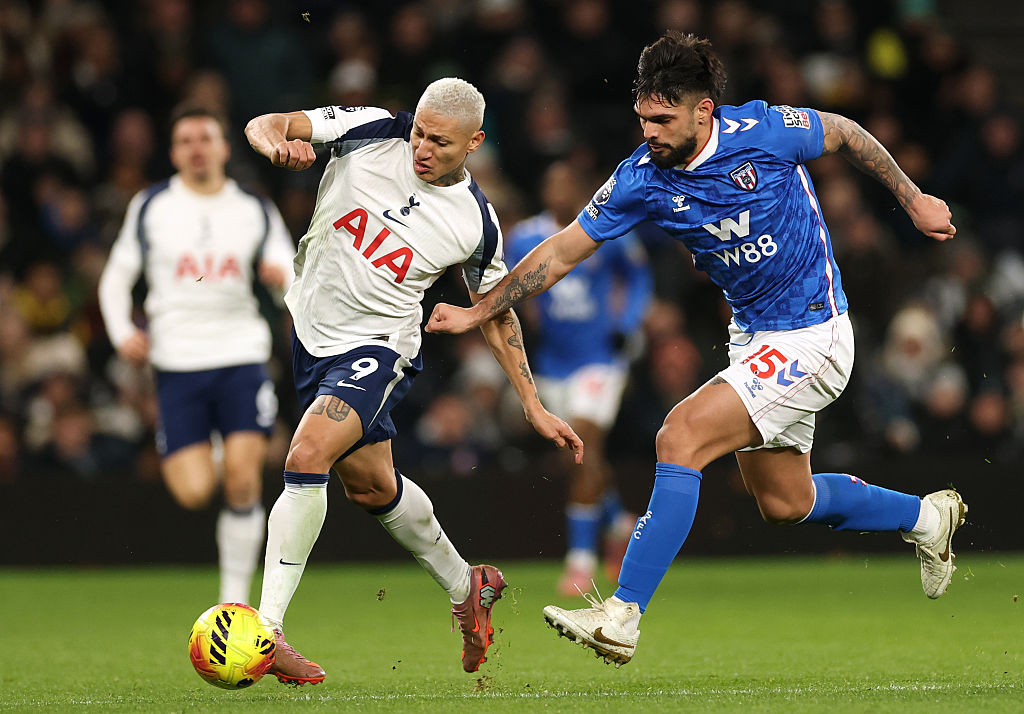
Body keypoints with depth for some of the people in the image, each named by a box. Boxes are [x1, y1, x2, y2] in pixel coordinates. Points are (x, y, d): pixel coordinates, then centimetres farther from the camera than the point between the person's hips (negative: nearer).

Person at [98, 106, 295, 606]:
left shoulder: (255, 211, 9)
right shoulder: (151, 207, 7)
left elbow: (288, 274, 7)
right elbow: (116, 277, 13)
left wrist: (282, 274, -19)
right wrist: (122, 332, -4)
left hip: (241, 355, 1)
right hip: (177, 358, 0)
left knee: (242, 483, -13)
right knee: (193, 493, -13)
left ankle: (235, 600, 0)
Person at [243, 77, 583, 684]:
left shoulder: (477, 223, -11)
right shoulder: (371, 133, -9)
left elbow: (496, 313, 4)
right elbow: (265, 125, -8)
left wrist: (535, 407, 3)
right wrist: (278, 144, -34)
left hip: (376, 348, -4)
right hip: (310, 330, 4)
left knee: (307, 457, -26)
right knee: (371, 484, 17)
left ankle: (267, 628, -24)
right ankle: (466, 585, 41)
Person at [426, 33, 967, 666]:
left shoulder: (766, 132, -20)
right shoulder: (644, 178, -9)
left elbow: (845, 133, 1)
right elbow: (563, 251, -1)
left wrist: (913, 199, 10)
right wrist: (478, 312, -3)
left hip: (812, 335, -7)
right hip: (753, 338, 7)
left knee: (681, 436, -21)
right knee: (784, 504, 16)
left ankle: (623, 617, -22)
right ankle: (925, 515, 42)